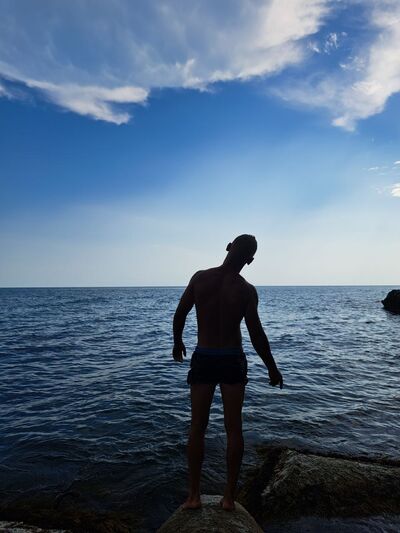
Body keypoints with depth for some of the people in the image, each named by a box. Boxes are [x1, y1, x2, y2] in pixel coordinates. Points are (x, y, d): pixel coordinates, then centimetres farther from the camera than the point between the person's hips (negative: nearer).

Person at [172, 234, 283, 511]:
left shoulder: (200, 277, -7)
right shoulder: (247, 290, -11)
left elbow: (179, 314, -1)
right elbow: (256, 334, -12)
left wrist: (177, 342, 16)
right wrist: (272, 368, 1)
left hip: (203, 359, 1)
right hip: (233, 361, -1)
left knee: (197, 427, 13)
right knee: (234, 428, 13)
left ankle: (194, 495, 21)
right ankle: (229, 496, 22)